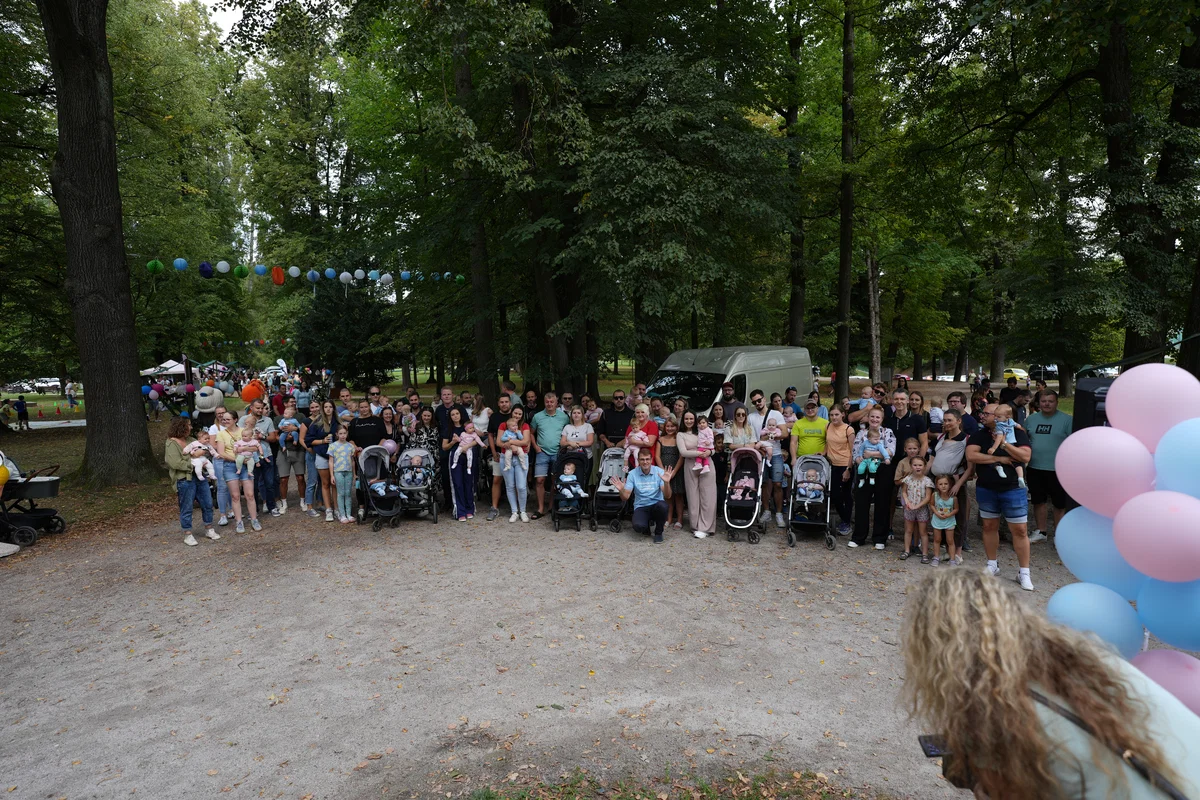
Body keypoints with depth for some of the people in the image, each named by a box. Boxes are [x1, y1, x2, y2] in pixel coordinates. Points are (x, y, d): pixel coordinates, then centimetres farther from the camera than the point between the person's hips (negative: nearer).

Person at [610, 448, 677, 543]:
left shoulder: (659, 472, -6)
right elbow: (625, 497, -4)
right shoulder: (632, 474, -3)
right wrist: (621, 490, -26)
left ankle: (658, 532, -5)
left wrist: (666, 483, -31)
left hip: (656, 504, 0)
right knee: (638, 526, -30)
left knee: (662, 506, -36)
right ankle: (647, 523, 12)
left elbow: (667, 496, -11)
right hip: (640, 506, 0)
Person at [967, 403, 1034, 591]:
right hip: (986, 489, 3)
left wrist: (1003, 443, -23)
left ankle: (1024, 573, 8)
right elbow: (970, 456, -14)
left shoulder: (1016, 433, -5)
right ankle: (992, 565, 25)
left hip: (1012, 489, -3)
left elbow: (1025, 457, -17)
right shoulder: (979, 435, 1)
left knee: (1020, 530, -1)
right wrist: (998, 458, -17)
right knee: (989, 526, 11)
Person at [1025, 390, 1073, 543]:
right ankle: (1041, 532, 28)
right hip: (1035, 469, 4)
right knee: (1038, 501, 14)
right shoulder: (1031, 419, 8)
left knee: (1060, 505, 5)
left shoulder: (1066, 420, -6)